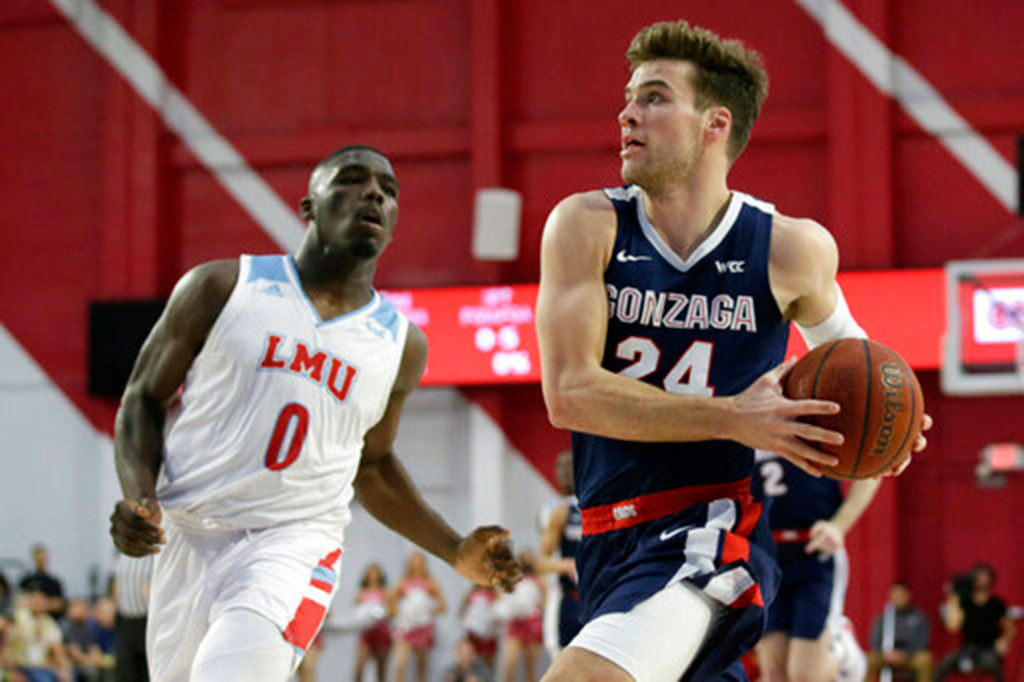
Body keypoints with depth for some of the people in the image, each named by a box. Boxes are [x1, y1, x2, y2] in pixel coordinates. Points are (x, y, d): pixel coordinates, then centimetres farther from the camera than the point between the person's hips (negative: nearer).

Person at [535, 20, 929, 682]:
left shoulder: (791, 248, -3)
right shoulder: (587, 226, -3)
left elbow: (842, 349, 20)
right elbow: (569, 391, -15)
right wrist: (732, 419, -23)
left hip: (709, 539, -4)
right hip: (611, 545, 4)